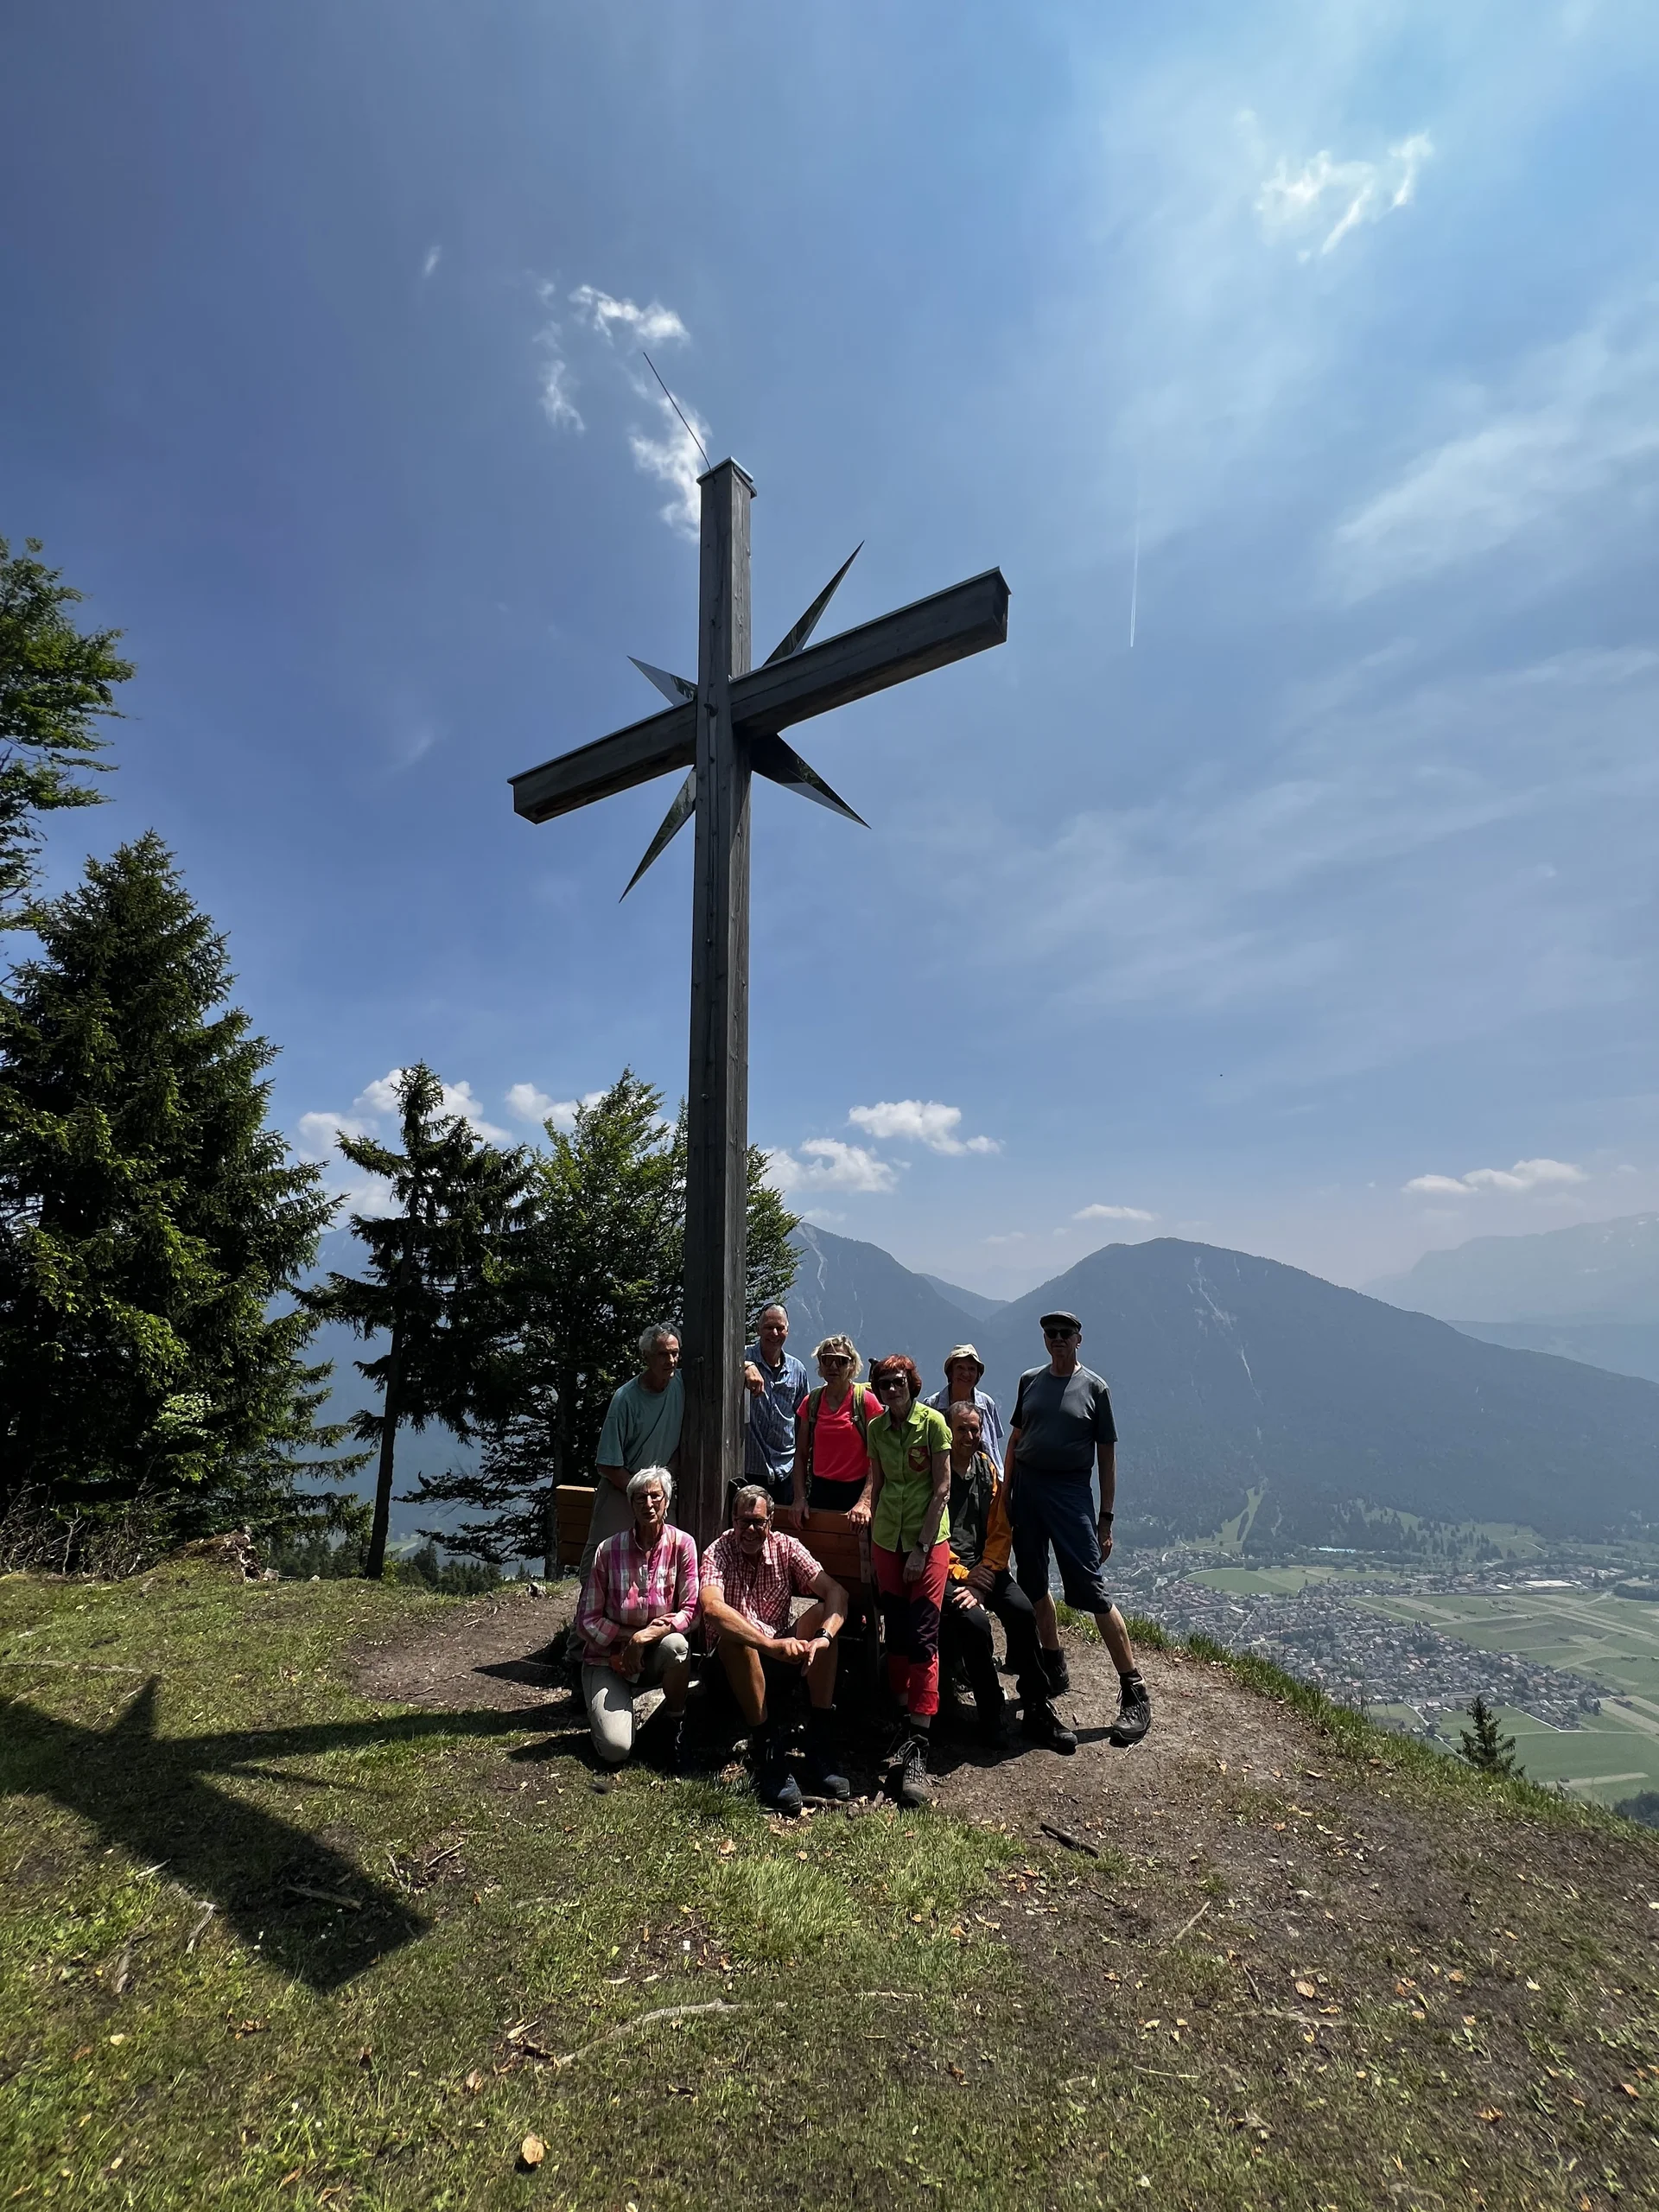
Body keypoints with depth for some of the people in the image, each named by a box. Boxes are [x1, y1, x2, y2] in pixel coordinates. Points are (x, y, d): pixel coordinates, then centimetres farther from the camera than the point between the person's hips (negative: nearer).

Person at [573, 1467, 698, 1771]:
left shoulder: (682, 1544, -14)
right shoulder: (609, 1550, -14)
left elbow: (691, 1609, -15)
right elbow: (587, 1621, -9)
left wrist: (645, 1638, -25)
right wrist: (631, 1638, -18)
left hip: (655, 1655, 1)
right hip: (608, 1658, 0)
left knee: (676, 1644, -34)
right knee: (615, 1750, -20)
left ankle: (671, 1724, -6)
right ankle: (604, 1712, 16)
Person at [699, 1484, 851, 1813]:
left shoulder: (786, 1547, -6)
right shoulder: (718, 1552, -14)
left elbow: (836, 1592, -17)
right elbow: (711, 1607, -35)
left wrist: (823, 1638, -37)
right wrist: (770, 1644, -46)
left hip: (783, 1659, 3)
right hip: (736, 1665, -3)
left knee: (821, 1613, -22)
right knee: (734, 1638, -35)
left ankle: (820, 1752, -21)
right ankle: (769, 1757, -28)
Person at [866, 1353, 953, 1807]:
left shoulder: (932, 1422, -9)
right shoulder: (876, 1428, 5)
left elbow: (942, 1489, -9)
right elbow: (877, 1486, 12)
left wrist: (922, 1547, -12)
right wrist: (872, 1543, 10)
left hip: (928, 1539, -4)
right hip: (887, 1540, 4)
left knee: (923, 1638, -8)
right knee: (895, 1633, 6)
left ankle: (917, 1750, -6)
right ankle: (905, 1723, 21)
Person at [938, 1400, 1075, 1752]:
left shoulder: (988, 1471, 9)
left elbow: (1001, 1532, 6)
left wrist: (981, 1581, -7)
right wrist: (963, 1577, -14)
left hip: (985, 1568, 5)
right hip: (946, 1570, -4)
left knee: (1022, 1610, -20)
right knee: (974, 1621, -29)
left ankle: (1037, 1710, -5)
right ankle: (991, 1714, -8)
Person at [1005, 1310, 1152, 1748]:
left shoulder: (1094, 1387, -2)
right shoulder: (1030, 1380, 8)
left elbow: (1107, 1455, 0)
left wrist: (1106, 1519, -4)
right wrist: (1004, 1494, 9)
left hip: (1069, 1491, -4)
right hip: (1025, 1487, 5)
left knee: (1092, 1592, -7)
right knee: (1033, 1587, 12)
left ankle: (1135, 1695, 3)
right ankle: (1055, 1670, 31)